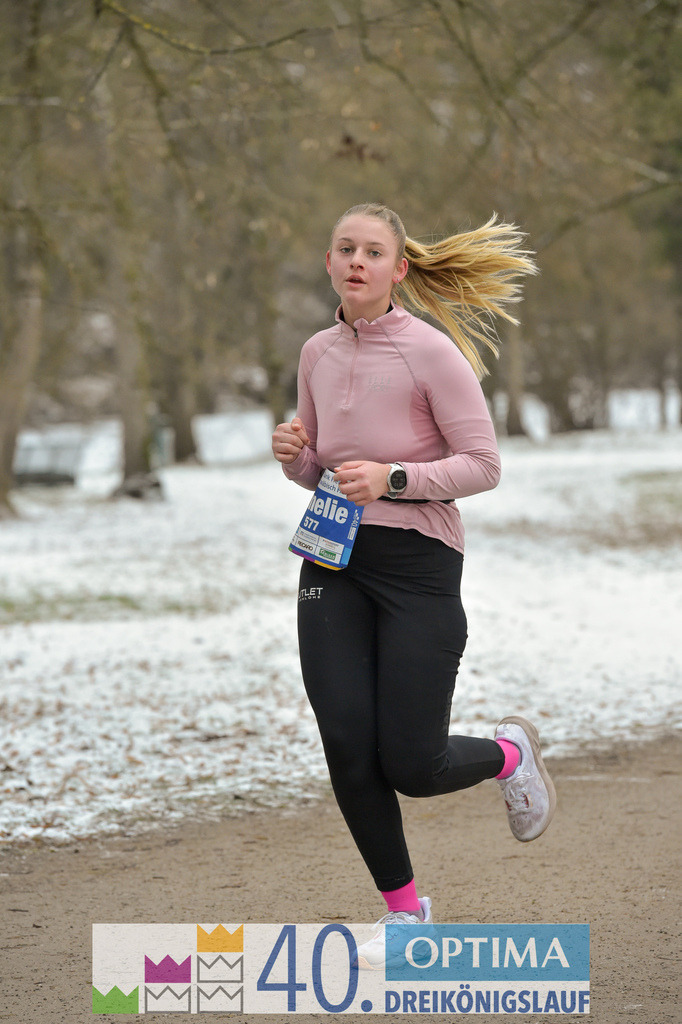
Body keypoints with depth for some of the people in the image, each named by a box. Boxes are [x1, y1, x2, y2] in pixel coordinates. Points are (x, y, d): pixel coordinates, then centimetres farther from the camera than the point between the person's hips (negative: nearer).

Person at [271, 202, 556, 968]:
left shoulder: (431, 353, -10)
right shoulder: (318, 354, 9)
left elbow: (483, 466, -9)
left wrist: (391, 479, -21)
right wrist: (293, 454, -4)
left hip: (417, 563, -5)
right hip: (333, 565, 5)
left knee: (411, 766, -5)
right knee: (348, 748, -5)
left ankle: (509, 753, 29)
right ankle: (403, 912, 13)